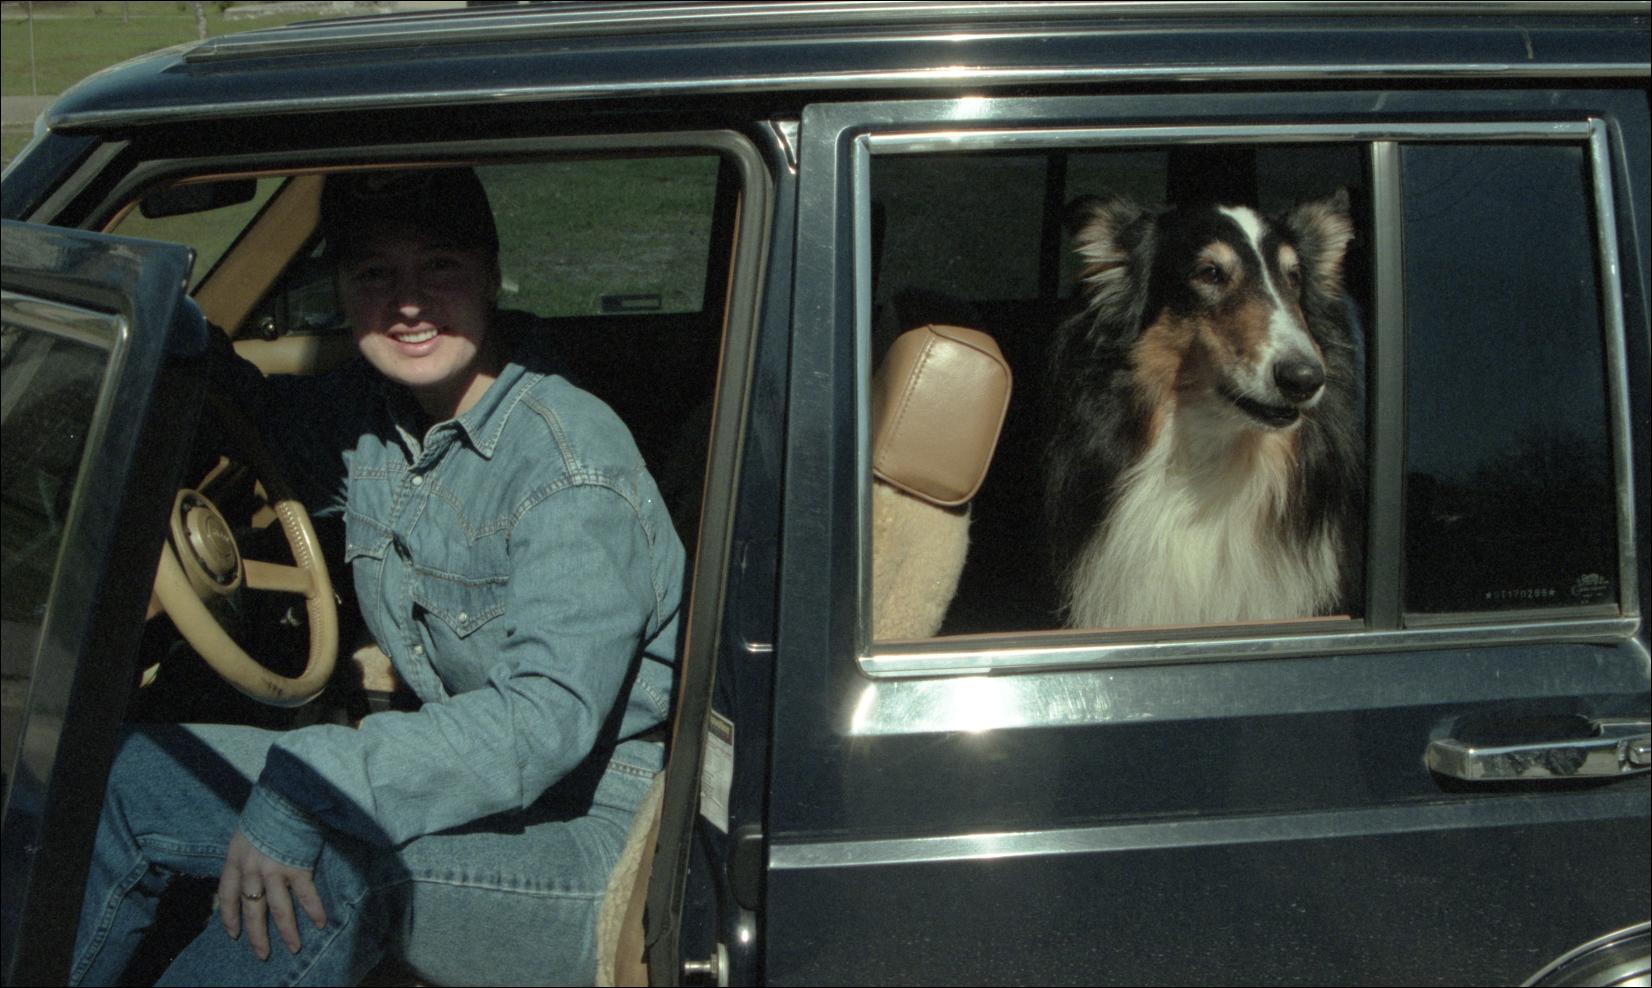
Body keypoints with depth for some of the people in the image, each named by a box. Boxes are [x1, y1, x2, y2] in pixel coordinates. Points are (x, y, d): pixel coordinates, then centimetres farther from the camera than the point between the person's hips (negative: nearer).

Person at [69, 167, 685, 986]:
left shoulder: (574, 465, -21)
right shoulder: (367, 417, 2)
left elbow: (548, 716, -30)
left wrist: (309, 788, -35)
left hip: (607, 835, -8)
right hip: (467, 783, 8)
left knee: (338, 863, -35)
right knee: (133, 774, 1)